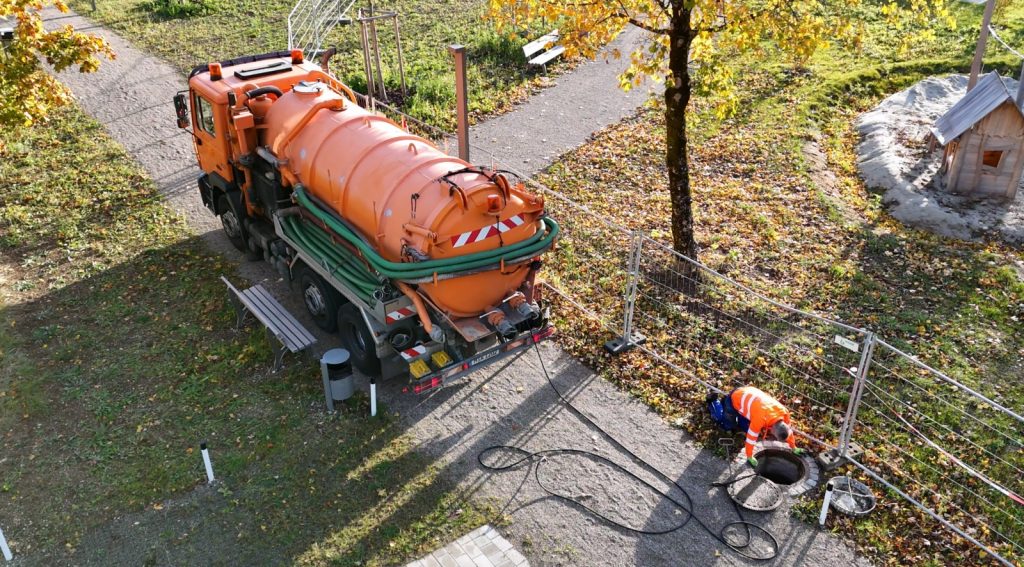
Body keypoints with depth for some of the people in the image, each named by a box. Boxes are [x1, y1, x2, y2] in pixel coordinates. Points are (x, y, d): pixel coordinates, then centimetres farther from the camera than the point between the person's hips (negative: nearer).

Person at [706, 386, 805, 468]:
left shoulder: (784, 412, -21)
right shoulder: (761, 418, -41)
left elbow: (788, 430, -2)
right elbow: (751, 438, -31)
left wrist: (794, 448, 8)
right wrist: (749, 457, -21)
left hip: (747, 395, 6)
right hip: (734, 399, -6)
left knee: (745, 427, 16)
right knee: (727, 426, 9)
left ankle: (724, 402, 32)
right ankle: (713, 401, 26)